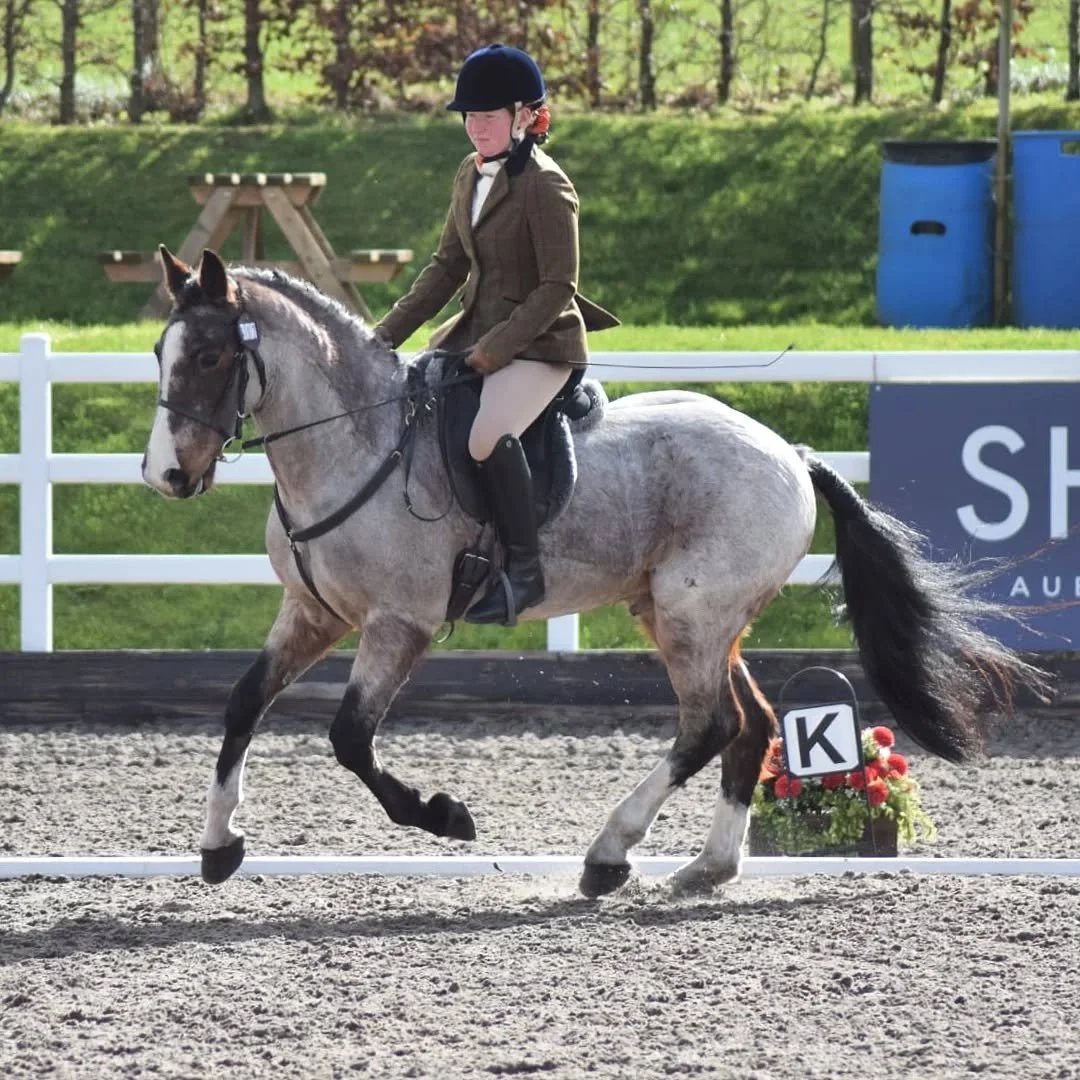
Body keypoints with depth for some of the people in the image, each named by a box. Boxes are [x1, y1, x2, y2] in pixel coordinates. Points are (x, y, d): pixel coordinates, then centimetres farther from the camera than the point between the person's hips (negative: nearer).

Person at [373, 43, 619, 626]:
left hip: (539, 342, -10)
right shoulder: (471, 175, 9)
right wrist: (388, 333, 7)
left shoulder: (545, 187, -16)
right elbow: (448, 265, 15)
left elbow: (557, 287, -18)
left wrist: (496, 348, -22)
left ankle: (524, 568, -22)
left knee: (488, 434, -33)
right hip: (476, 328, 10)